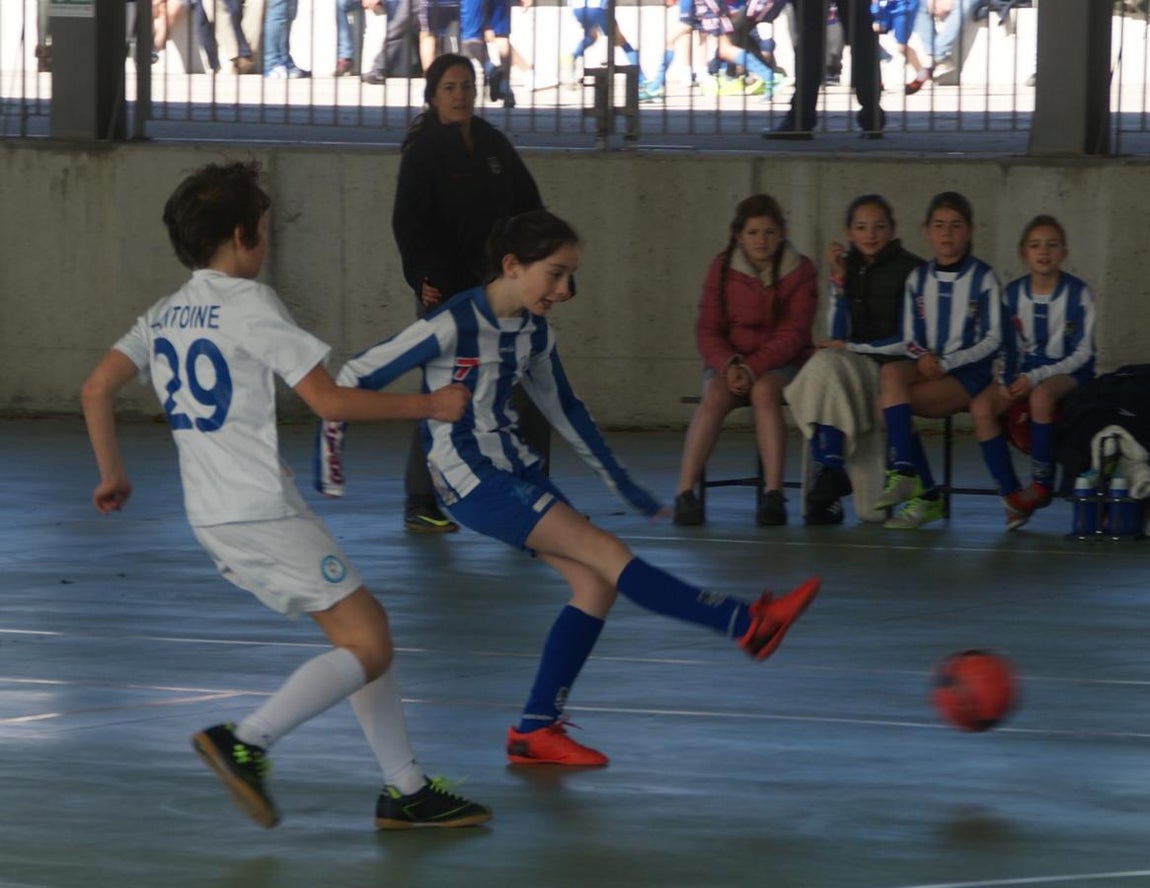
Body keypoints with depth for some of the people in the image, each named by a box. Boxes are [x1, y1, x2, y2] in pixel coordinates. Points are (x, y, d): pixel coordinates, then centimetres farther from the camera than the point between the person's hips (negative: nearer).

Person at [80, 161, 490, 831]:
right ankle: (247, 742, -19)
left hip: (213, 517, 9)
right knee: (368, 648, -8)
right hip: (263, 511, -9)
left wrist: (113, 474, 22)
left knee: (365, 626, 14)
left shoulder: (165, 316, 13)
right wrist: (427, 406, -6)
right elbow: (328, 401, -15)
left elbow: (97, 388, 10)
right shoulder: (250, 305, -10)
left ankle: (407, 790, 13)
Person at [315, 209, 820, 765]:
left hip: (516, 468, 9)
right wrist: (330, 456, -9)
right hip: (471, 483, -9)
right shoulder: (452, 327, -18)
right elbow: (355, 378, -12)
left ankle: (536, 730, 5)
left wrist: (623, 486, 22)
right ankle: (747, 625, -16)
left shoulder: (535, 333, 5)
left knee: (595, 583, -2)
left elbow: (564, 410, 19)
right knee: (605, 553, -15)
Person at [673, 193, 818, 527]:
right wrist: (728, 365, -19)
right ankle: (684, 494, -39)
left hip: (780, 362, -1)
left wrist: (753, 368, -23)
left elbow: (793, 334, -9)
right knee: (715, 396, -31)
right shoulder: (722, 268, 3)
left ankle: (773, 494, -41)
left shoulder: (800, 271, -2)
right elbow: (707, 330, 1)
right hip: (729, 360, 1)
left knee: (764, 391, -35)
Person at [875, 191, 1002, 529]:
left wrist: (946, 363, -16)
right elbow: (909, 338, 10)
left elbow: (993, 338, -5)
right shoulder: (918, 280, 12)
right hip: (926, 367, 5)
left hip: (969, 372, -5)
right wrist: (922, 359, -13)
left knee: (888, 401, -27)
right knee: (891, 373, -29)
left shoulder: (983, 278, 0)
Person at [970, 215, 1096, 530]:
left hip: (1070, 373, -4)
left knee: (1040, 396, -39)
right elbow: (1010, 348, 11)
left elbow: (1082, 353, -10)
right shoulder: (1012, 293, 4)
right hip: (1026, 372, 4)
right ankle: (1011, 495, -21)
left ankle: (1041, 483, -22)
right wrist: (1007, 381, -10)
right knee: (981, 407, -23)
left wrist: (1035, 378, -20)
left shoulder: (1078, 293, -8)